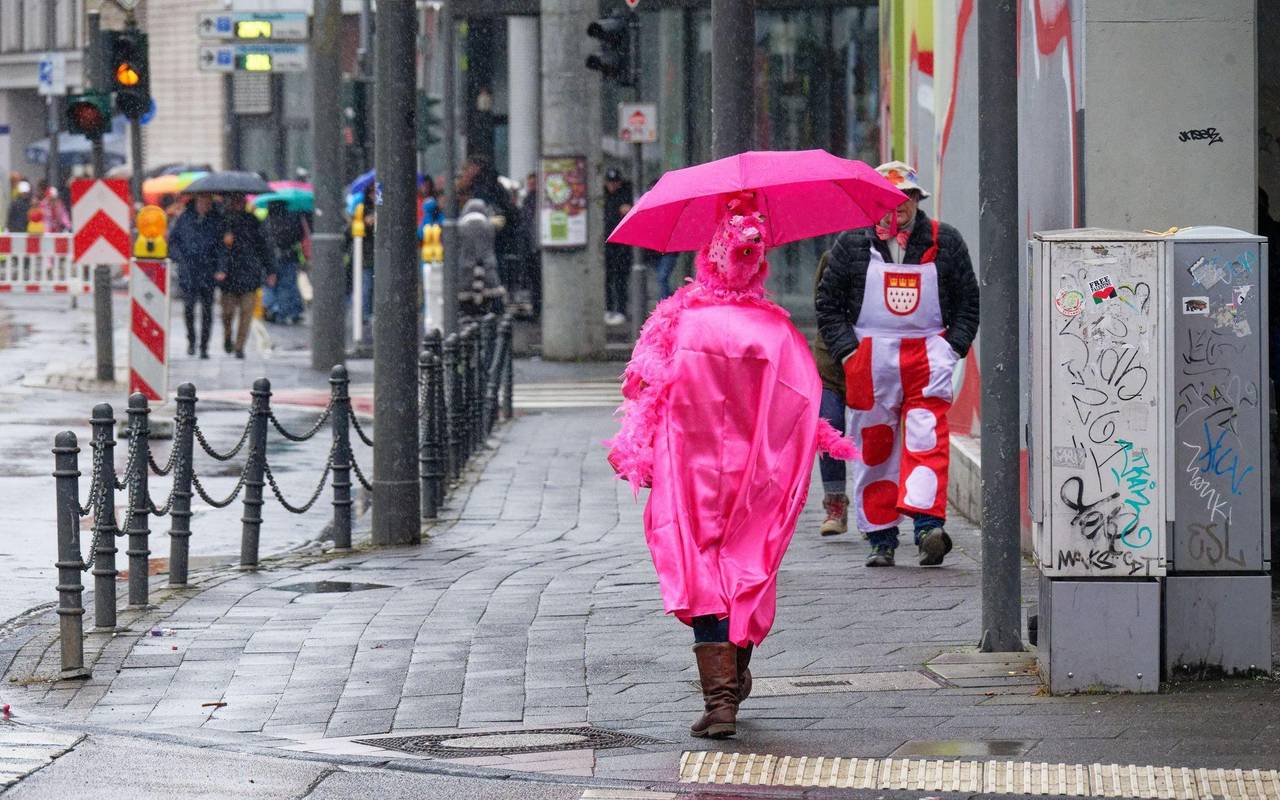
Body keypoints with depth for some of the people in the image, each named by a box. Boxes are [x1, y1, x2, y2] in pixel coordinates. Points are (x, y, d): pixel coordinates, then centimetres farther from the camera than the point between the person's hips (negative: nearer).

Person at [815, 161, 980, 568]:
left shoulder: (944, 241, 9)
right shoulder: (852, 243, 7)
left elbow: (968, 300, 14)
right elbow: (828, 303, 10)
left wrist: (955, 345, 1)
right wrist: (846, 349, -2)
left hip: (929, 353, -1)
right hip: (869, 357, 1)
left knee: (926, 438, -15)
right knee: (874, 444, 2)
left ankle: (928, 524, -24)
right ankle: (880, 537, 8)